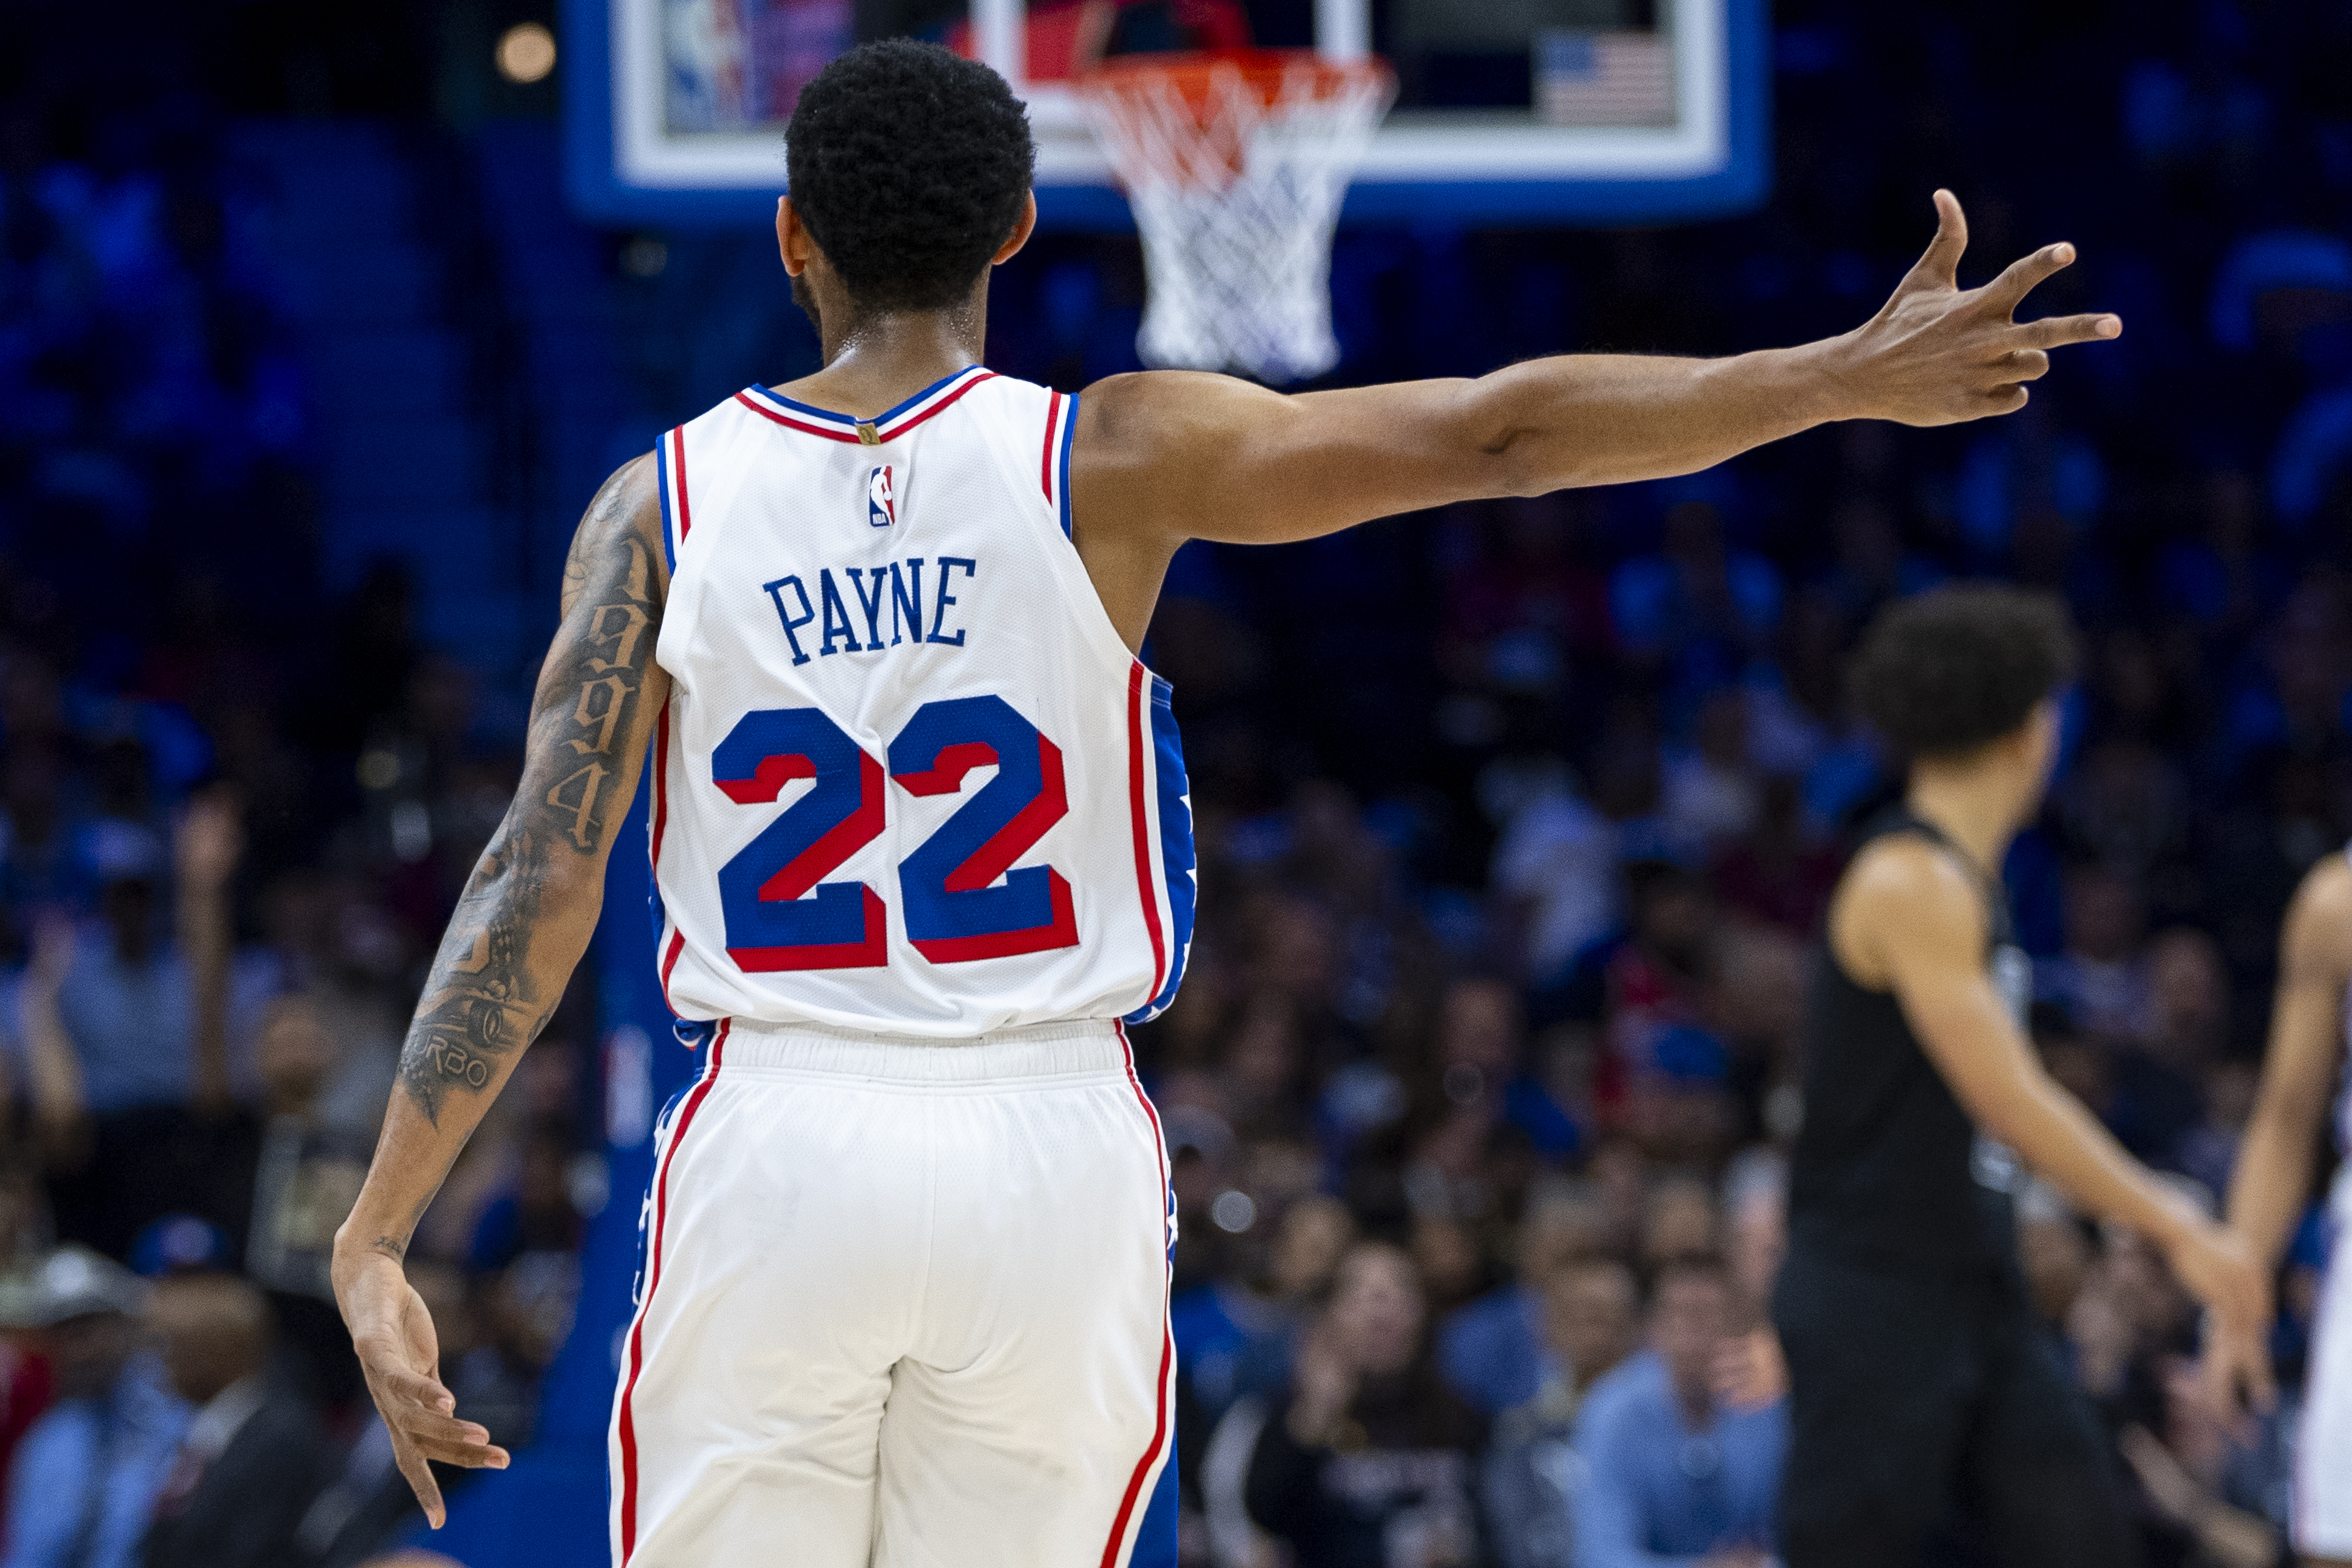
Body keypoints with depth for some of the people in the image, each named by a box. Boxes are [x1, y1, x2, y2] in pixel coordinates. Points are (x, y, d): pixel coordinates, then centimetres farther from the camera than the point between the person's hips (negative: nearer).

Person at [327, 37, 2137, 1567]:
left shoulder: (666, 505, 0)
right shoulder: (1108, 461, -3)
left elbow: (535, 892, -4)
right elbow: (1494, 433, -8)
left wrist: (377, 1238, -3)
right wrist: (1854, 379, -5)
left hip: (776, 1151, 0)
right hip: (1051, 1149, 0)